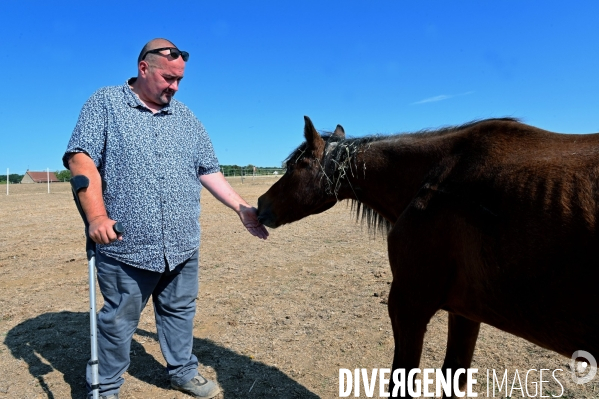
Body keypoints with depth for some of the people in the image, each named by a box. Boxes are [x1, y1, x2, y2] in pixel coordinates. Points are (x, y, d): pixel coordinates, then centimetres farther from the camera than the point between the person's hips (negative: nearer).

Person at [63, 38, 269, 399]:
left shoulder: (185, 117, 13)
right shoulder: (105, 104, 1)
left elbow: (209, 170, 13)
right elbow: (81, 158, -9)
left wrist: (242, 208, 6)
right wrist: (97, 215, -22)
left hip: (182, 245, 4)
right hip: (126, 244, -4)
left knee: (180, 311, 17)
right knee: (119, 319, 11)